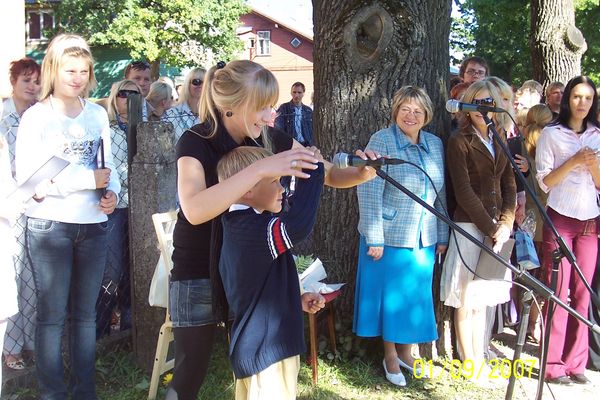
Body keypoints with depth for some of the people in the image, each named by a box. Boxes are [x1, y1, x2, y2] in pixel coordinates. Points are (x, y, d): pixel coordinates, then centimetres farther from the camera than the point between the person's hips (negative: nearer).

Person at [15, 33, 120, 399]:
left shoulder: (98, 114, 7)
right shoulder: (36, 116, -6)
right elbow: (27, 177, -14)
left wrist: (112, 193, -9)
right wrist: (89, 179, -19)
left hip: (94, 225, 4)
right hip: (50, 226, -4)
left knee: (86, 313, 11)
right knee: (53, 314, 2)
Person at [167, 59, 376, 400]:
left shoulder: (272, 138, -6)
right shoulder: (196, 142, -20)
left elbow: (330, 174, 0)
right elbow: (195, 210, -37)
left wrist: (361, 174, -23)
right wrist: (260, 168, -43)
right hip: (199, 276, -4)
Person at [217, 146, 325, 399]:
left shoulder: (238, 226, 11)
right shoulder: (250, 228, -22)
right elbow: (298, 224, -37)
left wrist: (297, 301, 12)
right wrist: (312, 169, -25)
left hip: (253, 347, 10)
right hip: (267, 351, -10)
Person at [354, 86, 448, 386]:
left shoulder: (436, 144, 6)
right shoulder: (381, 141, -10)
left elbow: (441, 194, 10)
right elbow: (369, 191, -14)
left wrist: (442, 236, 9)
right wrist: (374, 237, -17)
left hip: (424, 238, 5)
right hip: (389, 236, -5)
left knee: (416, 294, 13)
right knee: (390, 294, 7)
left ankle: (406, 351, 31)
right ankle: (390, 356, 24)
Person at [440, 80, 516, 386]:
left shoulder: (501, 143, 13)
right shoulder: (459, 143, -5)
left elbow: (509, 187, 11)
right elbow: (464, 192, -11)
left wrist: (505, 225, -4)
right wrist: (490, 228, -13)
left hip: (496, 229, 6)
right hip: (469, 228, -6)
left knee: (483, 299, 12)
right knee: (466, 301, 0)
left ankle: (480, 359, 21)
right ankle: (469, 365, 9)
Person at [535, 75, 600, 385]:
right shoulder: (551, 134, 0)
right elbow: (544, 182, -6)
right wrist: (573, 162, -17)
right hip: (559, 220, -3)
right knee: (558, 293, -3)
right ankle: (554, 365, 4)